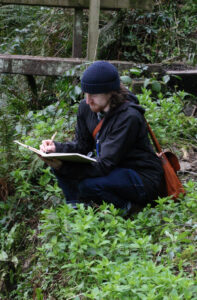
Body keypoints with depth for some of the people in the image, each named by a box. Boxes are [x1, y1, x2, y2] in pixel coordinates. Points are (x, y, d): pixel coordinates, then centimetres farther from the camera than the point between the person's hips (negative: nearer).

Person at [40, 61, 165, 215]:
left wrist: (63, 168, -37)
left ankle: (121, 206, -5)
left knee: (87, 185, -31)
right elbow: (82, 145, 7)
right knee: (59, 162, -8)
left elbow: (105, 165, -29)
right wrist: (56, 147, -14)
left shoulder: (129, 117, -27)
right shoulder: (86, 107, -4)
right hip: (115, 171, 8)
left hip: (143, 179, -8)